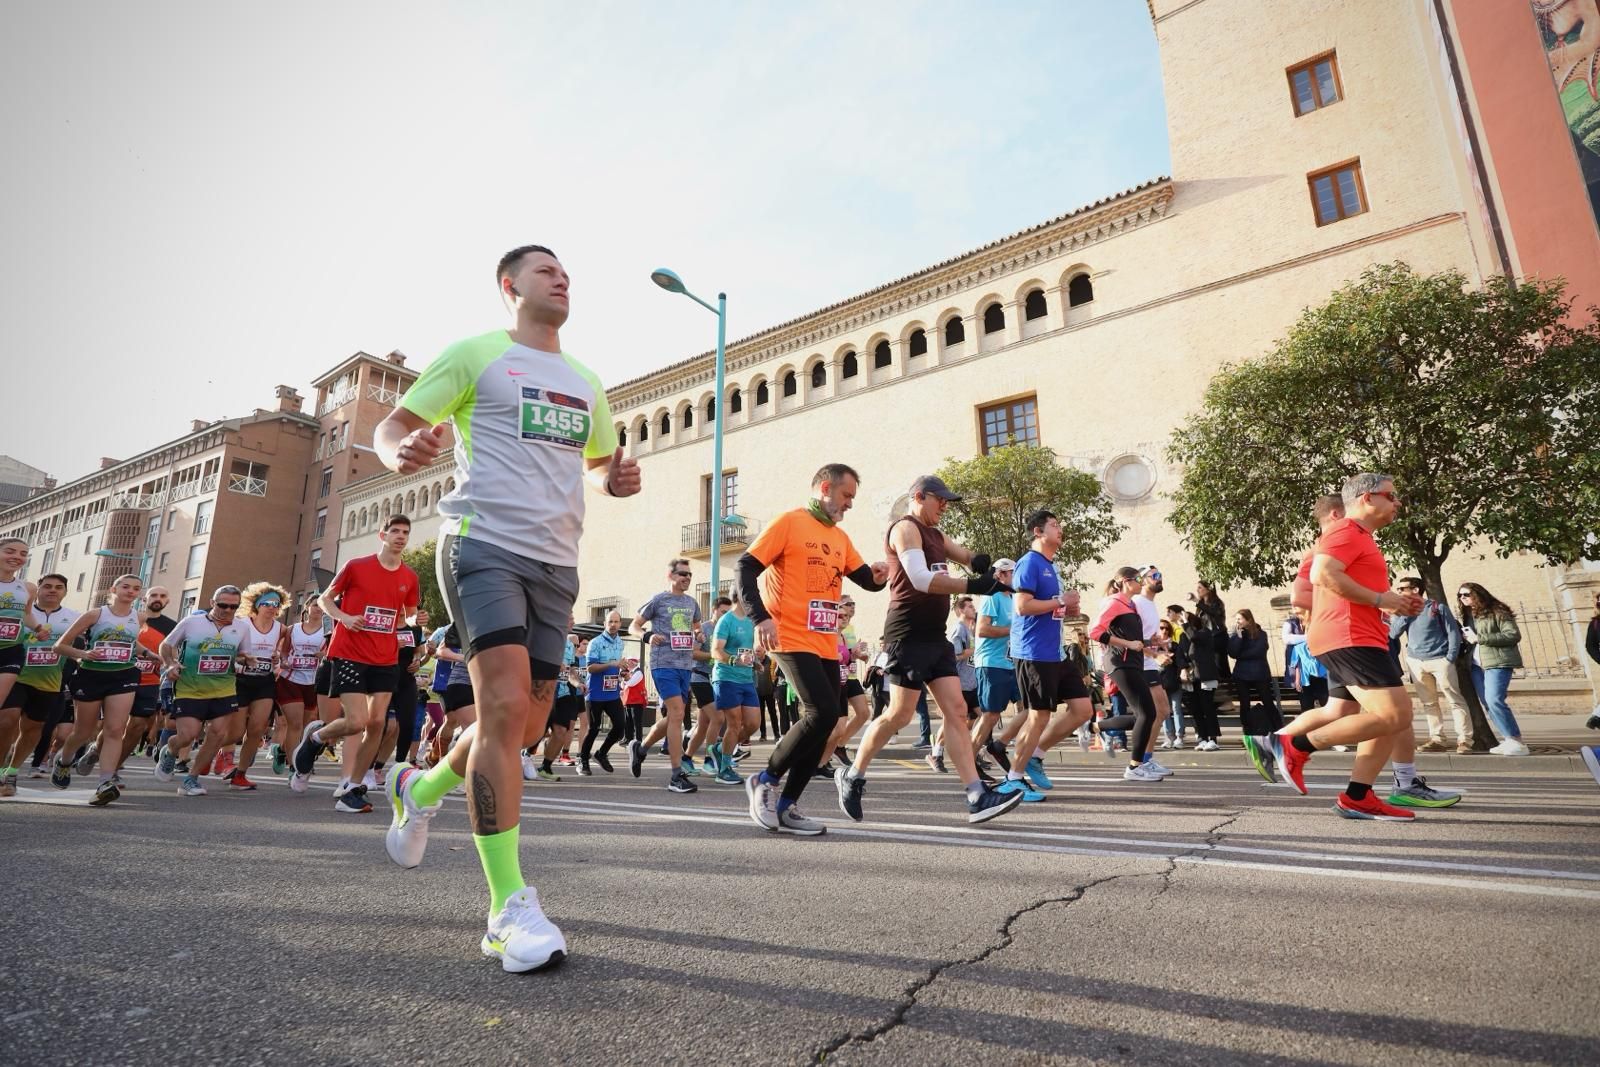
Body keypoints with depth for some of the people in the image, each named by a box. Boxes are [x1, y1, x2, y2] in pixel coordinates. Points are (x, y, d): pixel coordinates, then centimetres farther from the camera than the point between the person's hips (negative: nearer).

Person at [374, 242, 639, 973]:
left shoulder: (585, 383, 20)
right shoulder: (475, 354, 5)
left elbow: (599, 462, 28)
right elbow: (390, 428, 4)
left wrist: (615, 479, 3)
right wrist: (402, 453, -21)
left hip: (556, 561, 6)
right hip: (483, 543, -6)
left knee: (526, 725, 9)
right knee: (506, 706, -19)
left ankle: (422, 789, 39)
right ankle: (509, 907, -11)